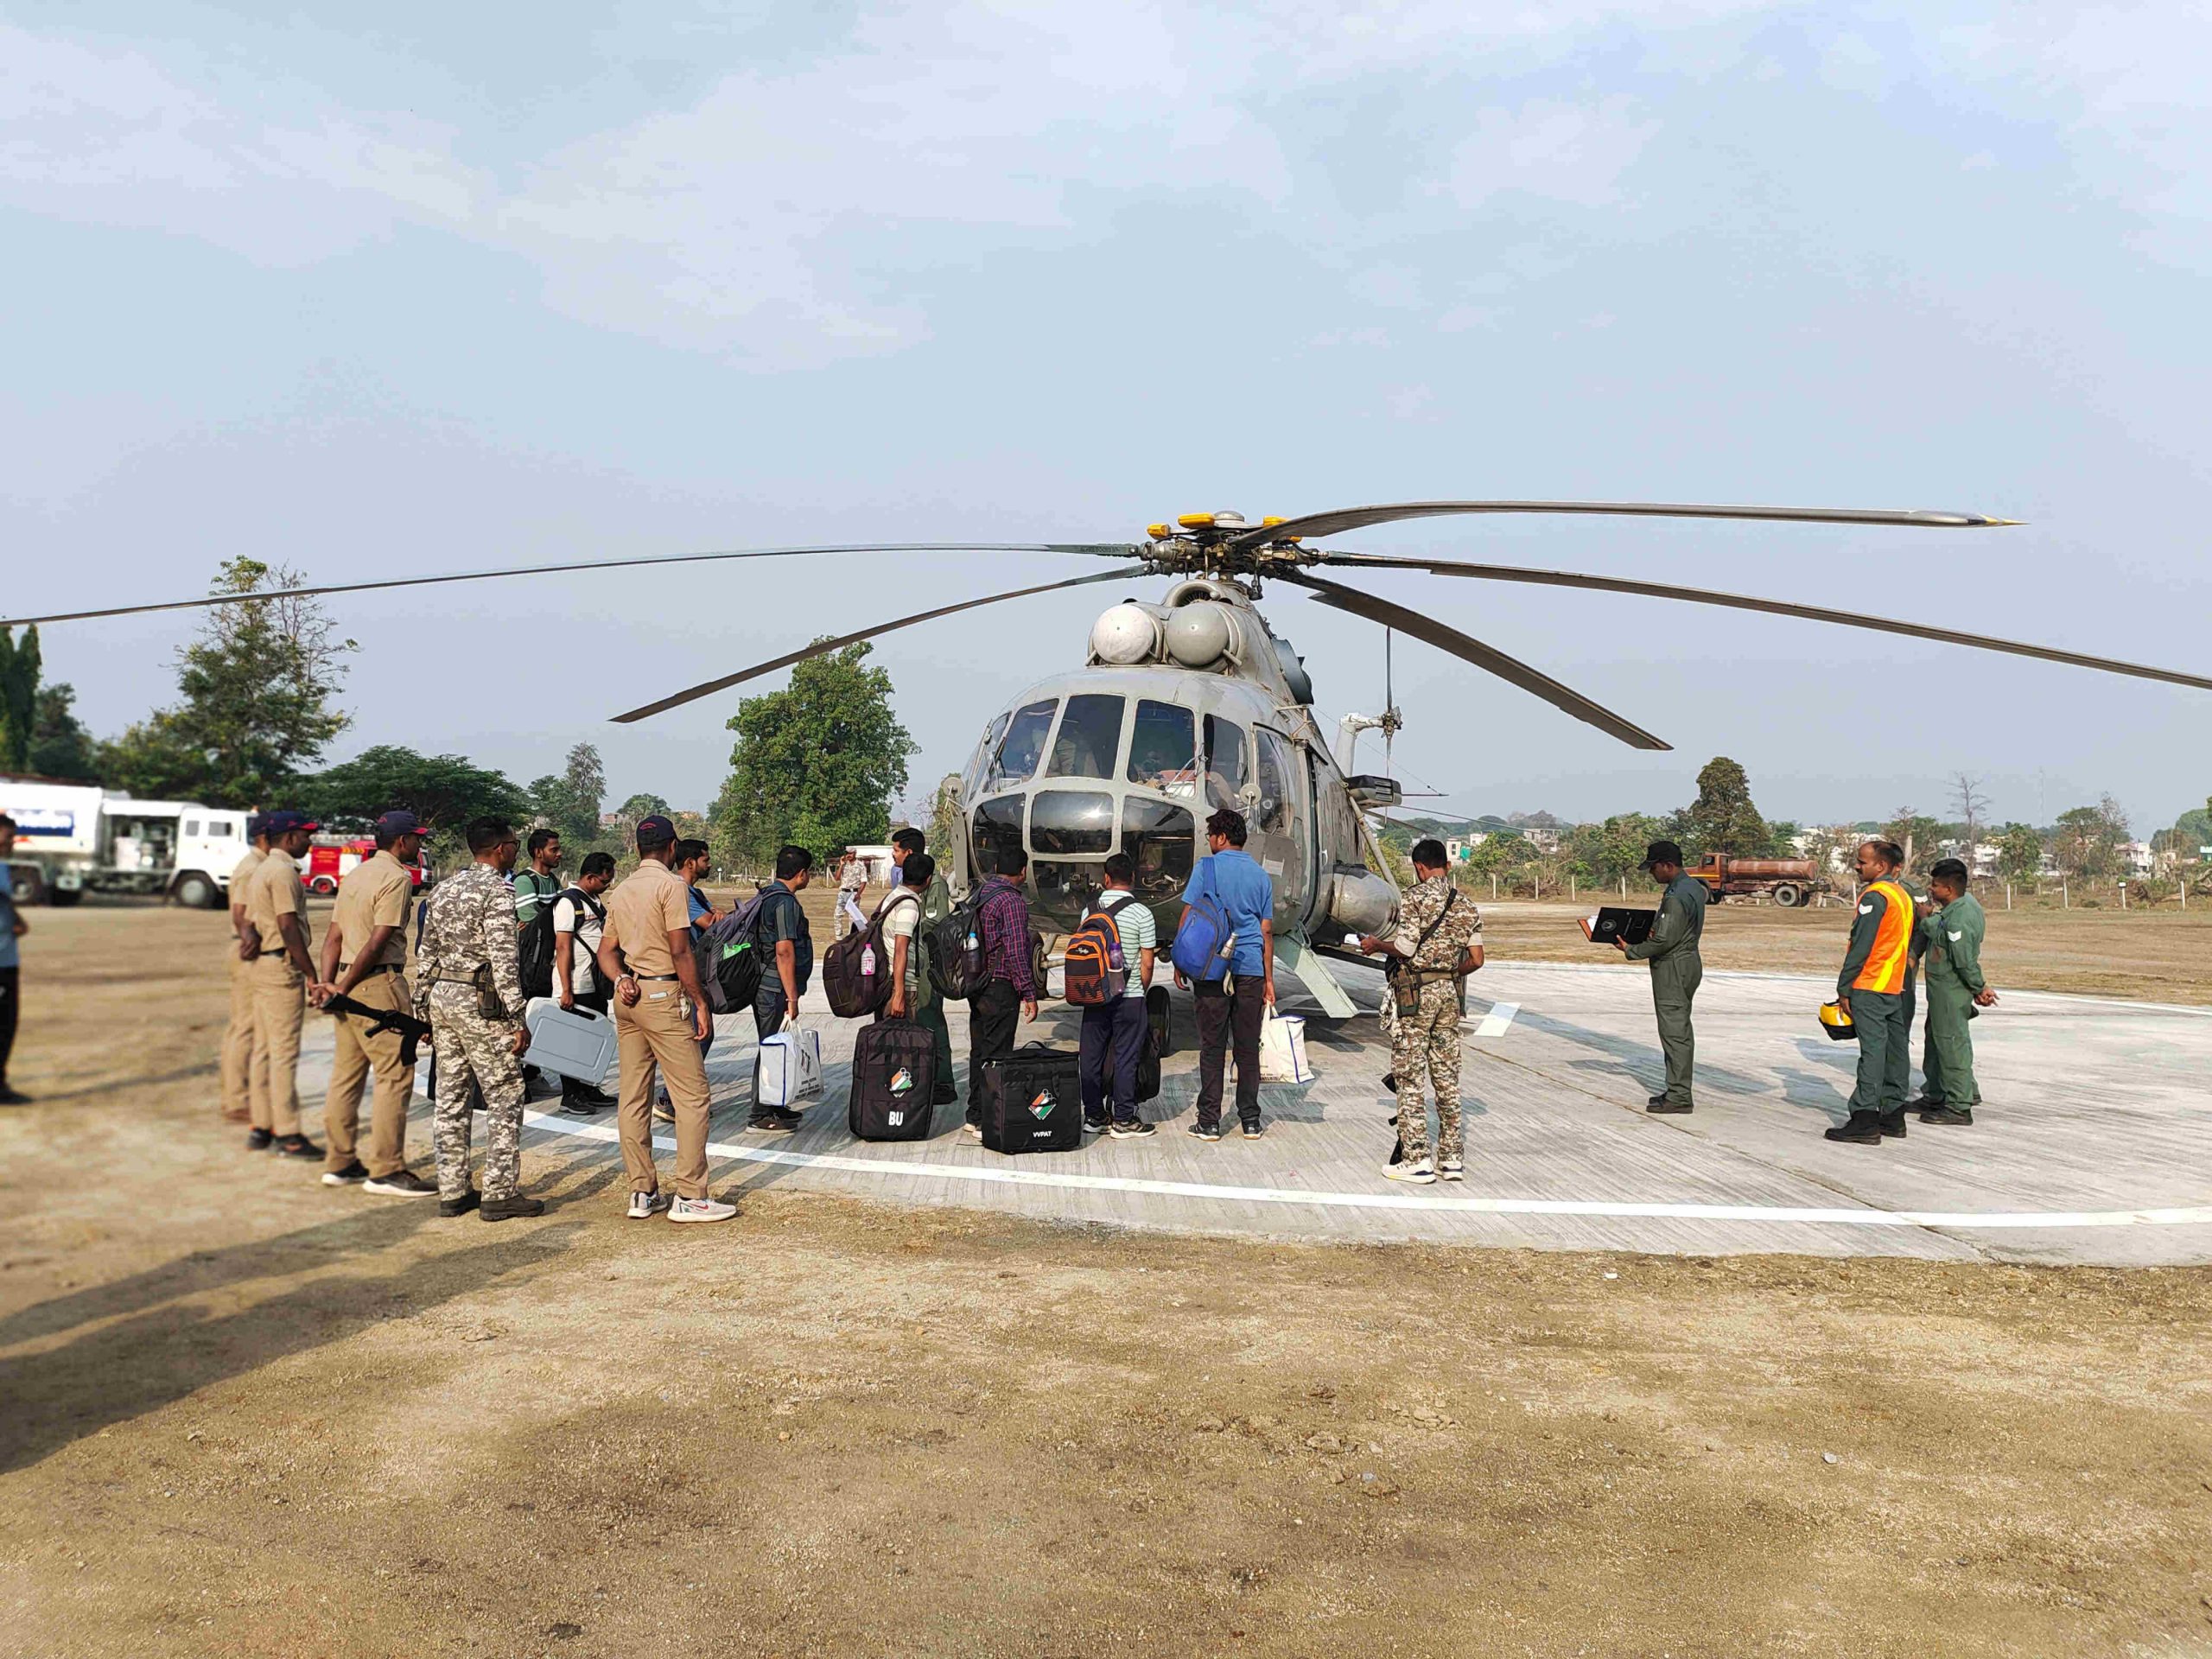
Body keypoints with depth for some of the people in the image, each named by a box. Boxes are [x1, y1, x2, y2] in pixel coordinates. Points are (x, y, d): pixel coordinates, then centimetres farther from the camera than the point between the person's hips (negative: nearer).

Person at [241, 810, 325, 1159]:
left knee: (265, 1049, 13)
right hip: (283, 967, -10)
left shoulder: (261, 871, 19)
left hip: (262, 965, 11)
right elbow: (288, 927, -20)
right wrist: (311, 974, -19)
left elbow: (249, 925, 20)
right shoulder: (283, 871, -14)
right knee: (284, 1052, -8)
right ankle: (288, 1134, -5)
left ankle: (261, 1128, 19)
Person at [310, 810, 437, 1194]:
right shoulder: (397, 878, -11)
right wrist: (343, 987, -11)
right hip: (379, 983, -10)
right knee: (396, 1076, -6)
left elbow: (335, 935, 12)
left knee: (347, 1075, 14)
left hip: (351, 985, 10)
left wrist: (328, 982, 3)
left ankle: (340, 1163, 21)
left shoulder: (355, 874, 18)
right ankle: (386, 1170, -5)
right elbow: (379, 941, -17)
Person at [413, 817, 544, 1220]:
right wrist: (517, 1019, -16)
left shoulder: (444, 889, 13)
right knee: (505, 1096, -1)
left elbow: (426, 952, 15)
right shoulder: (497, 890, -12)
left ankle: (452, 1191, 16)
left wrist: (423, 1007, 20)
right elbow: (503, 959, -18)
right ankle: (500, 1194, -1)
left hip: (441, 996, 9)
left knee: (450, 1097, 11)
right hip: (479, 1003, -8)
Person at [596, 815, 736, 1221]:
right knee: (692, 1095, -4)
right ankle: (689, 1198, -4)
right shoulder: (670, 884, -9)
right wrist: (700, 1002, -9)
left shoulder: (622, 890, 15)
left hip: (628, 996, 8)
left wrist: (621, 979, -2)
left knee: (633, 1096, 9)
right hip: (663, 994, -8)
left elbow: (607, 951, 15)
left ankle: (642, 1193, 14)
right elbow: (680, 951, -13)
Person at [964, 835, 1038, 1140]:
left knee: (979, 1051, 15)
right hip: (1001, 989, -9)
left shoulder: (979, 894, 10)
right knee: (995, 1055, -3)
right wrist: (1029, 994, -15)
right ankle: (985, 1122, -1)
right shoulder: (1012, 901, -15)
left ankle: (974, 1116, 22)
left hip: (977, 986, 9)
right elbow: (1016, 952, -19)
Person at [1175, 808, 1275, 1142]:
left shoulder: (1208, 867, -2)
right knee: (1248, 1047, 9)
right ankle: (1250, 1120, 13)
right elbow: (1266, 931, 10)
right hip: (1250, 968, 3)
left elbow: (1187, 917, -6)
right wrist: (1268, 979, 14)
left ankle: (1209, 1122, 3)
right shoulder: (1261, 875, 10)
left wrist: (1180, 963, 2)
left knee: (1212, 1047, 2)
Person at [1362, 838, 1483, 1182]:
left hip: (1415, 991, -6)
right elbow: (1476, 959, 7)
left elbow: (1405, 949, -16)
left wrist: (1376, 944, 2)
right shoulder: (1467, 905, 10)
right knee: (1447, 1078, 11)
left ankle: (1416, 1160, -1)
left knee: (1409, 1078, -1)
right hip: (1448, 992, 6)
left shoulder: (1415, 897, -9)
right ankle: (1452, 1157, 14)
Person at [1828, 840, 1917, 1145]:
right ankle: (1893, 1116, 16)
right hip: (1897, 987, 9)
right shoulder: (1903, 895, 16)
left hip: (1870, 987, -9)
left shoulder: (1874, 896, -14)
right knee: (1896, 1050, 10)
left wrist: (1843, 987, -12)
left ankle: (1864, 1120, -10)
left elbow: (1860, 946, -16)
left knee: (1872, 1051, -10)